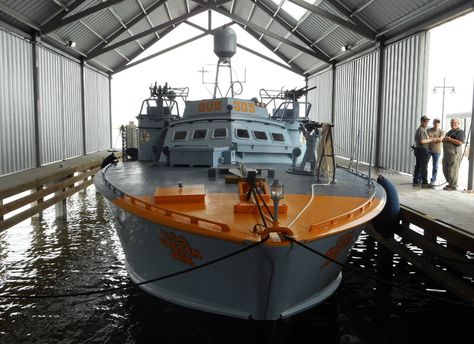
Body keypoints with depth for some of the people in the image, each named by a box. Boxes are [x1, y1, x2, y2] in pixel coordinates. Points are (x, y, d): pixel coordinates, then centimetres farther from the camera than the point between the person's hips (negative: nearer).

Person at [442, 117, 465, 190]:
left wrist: (449, 139, -16)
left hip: (455, 153, -9)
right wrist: (444, 139, 7)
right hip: (447, 153, 9)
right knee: (445, 170, 12)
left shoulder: (460, 131, -6)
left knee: (453, 170, -7)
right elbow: (445, 140, 31)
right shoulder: (450, 131, 22)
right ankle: (451, 183, 24)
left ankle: (453, 186, -1)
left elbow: (460, 142, -18)